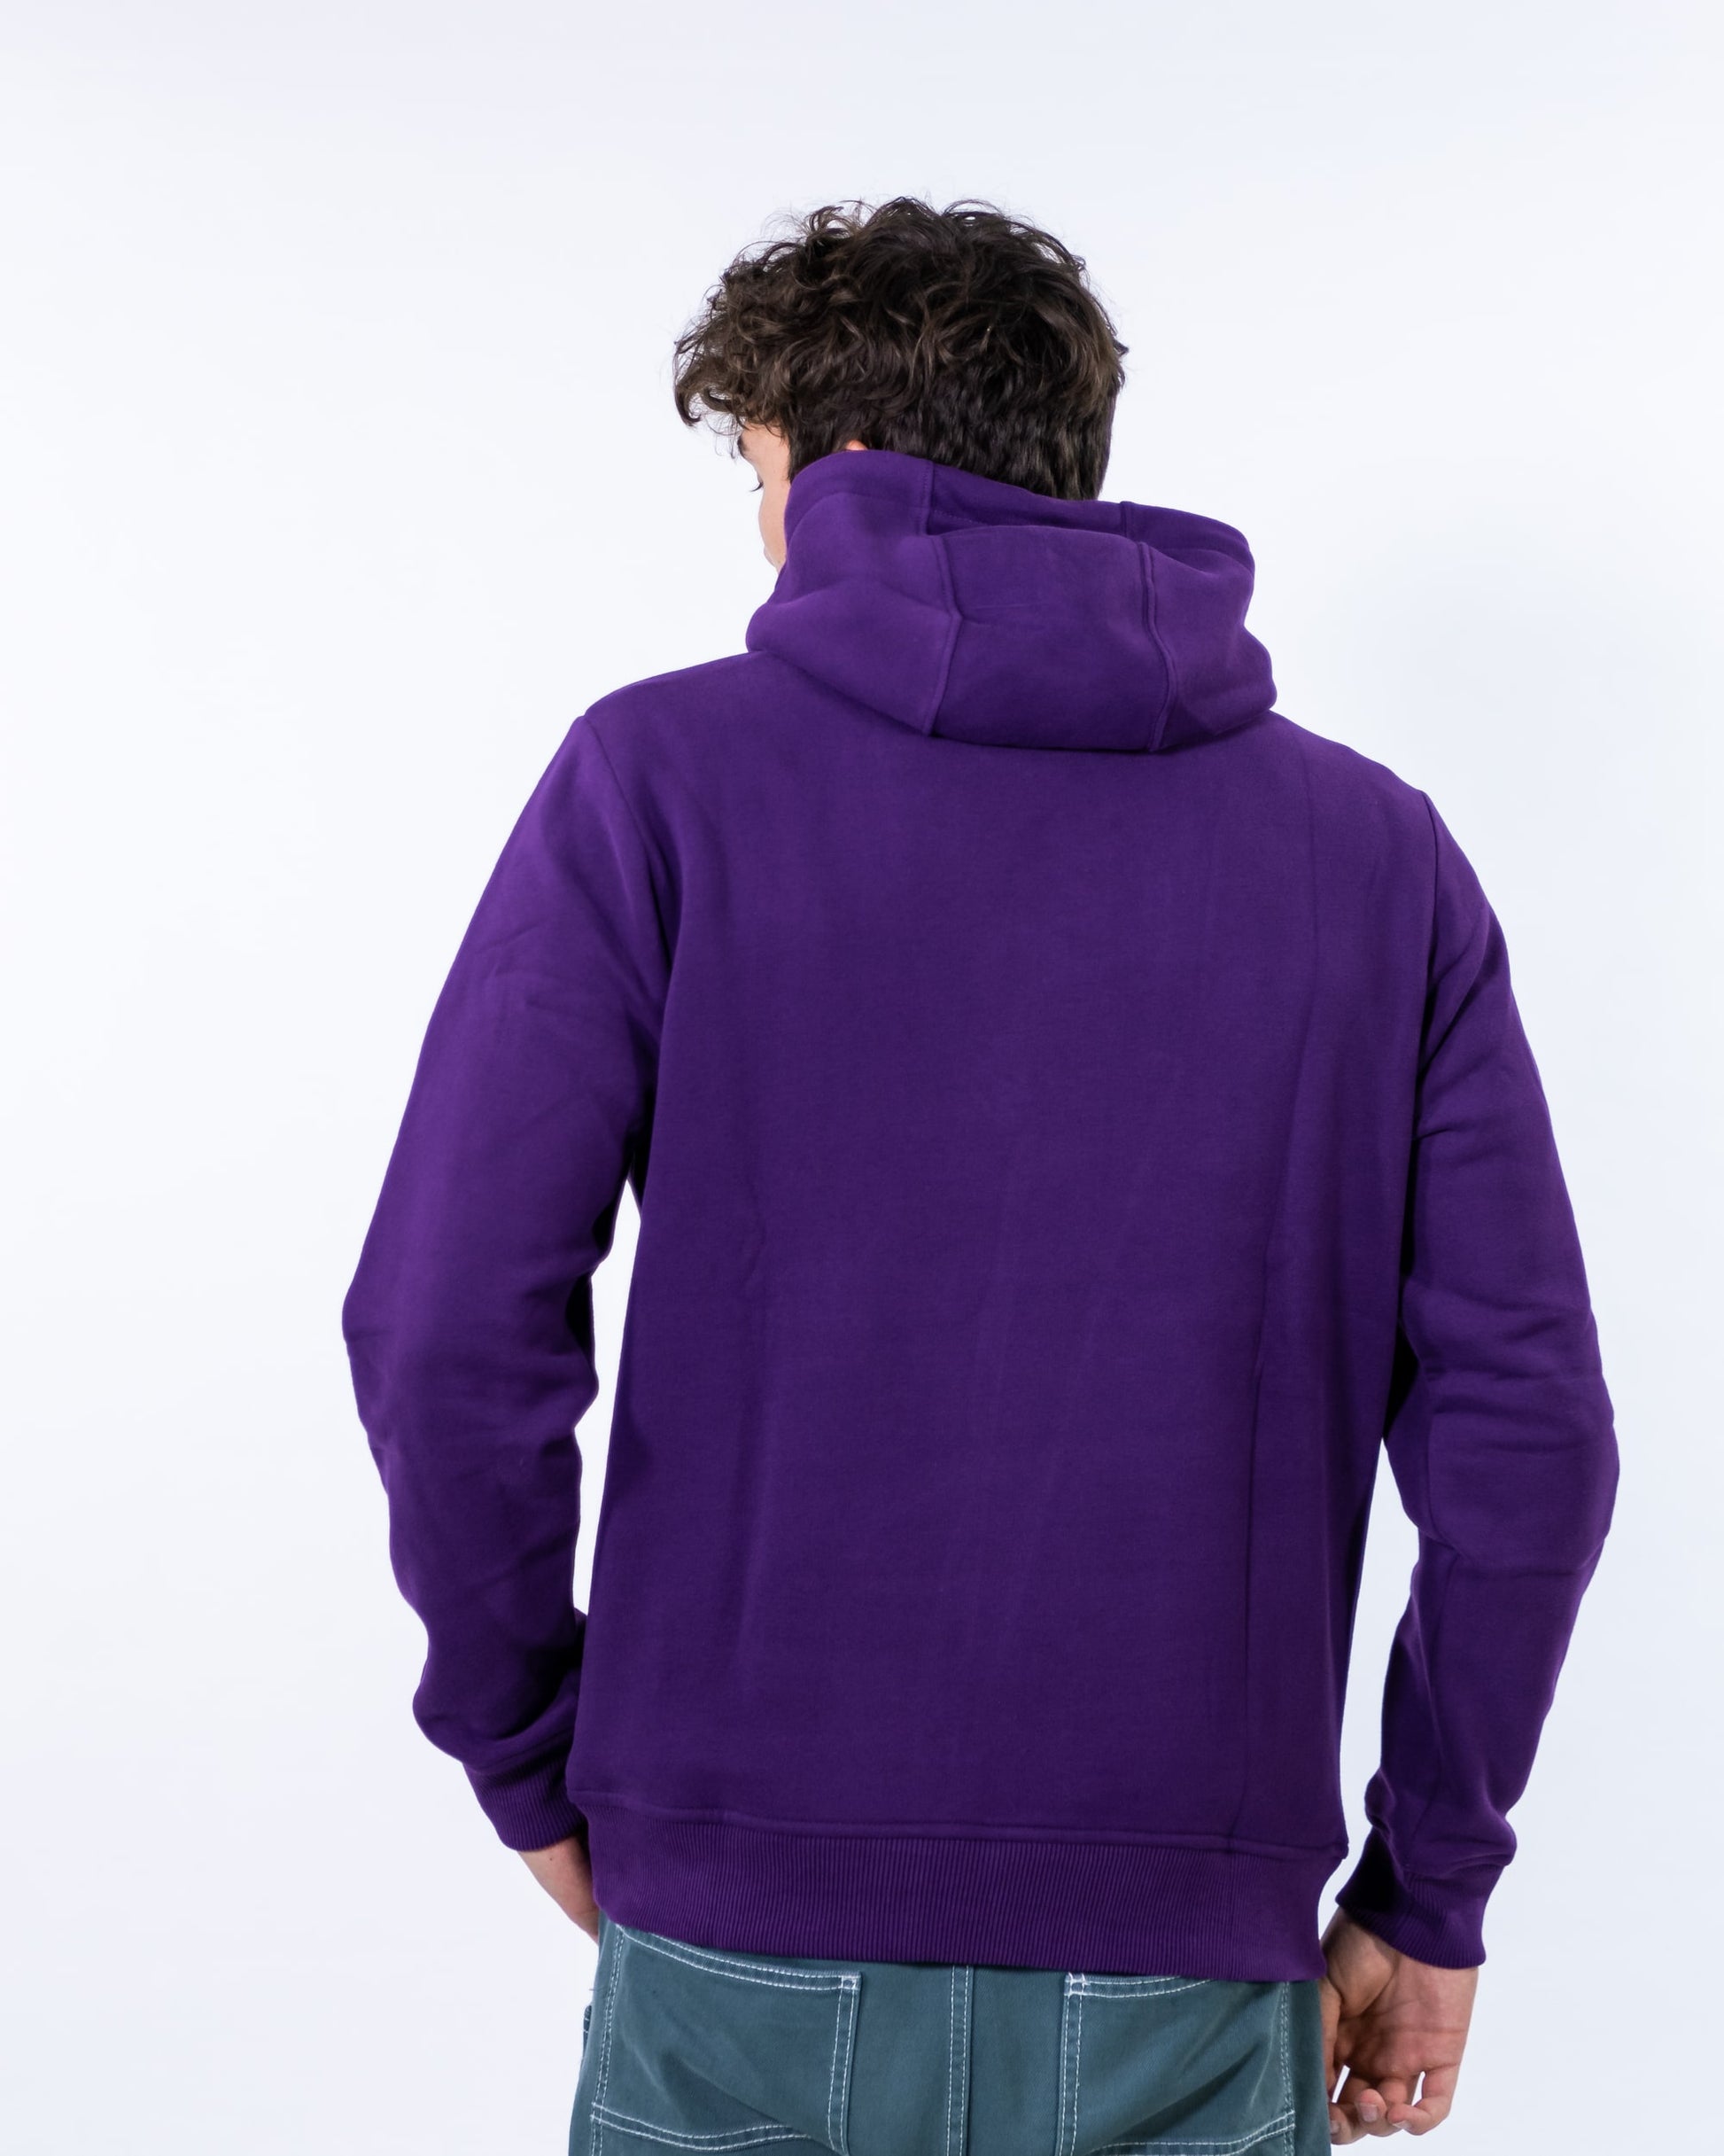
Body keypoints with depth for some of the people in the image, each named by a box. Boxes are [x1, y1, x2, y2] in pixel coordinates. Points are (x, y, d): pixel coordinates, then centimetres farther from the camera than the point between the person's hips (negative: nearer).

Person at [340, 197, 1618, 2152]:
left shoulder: (662, 775, -4)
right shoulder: (1376, 848, 2)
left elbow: (451, 1341, -11)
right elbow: (1522, 1429, -1)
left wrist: (535, 1768, 4)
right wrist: (1429, 1891, 10)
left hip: (748, 1979, -1)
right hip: (1189, 1991, 2)